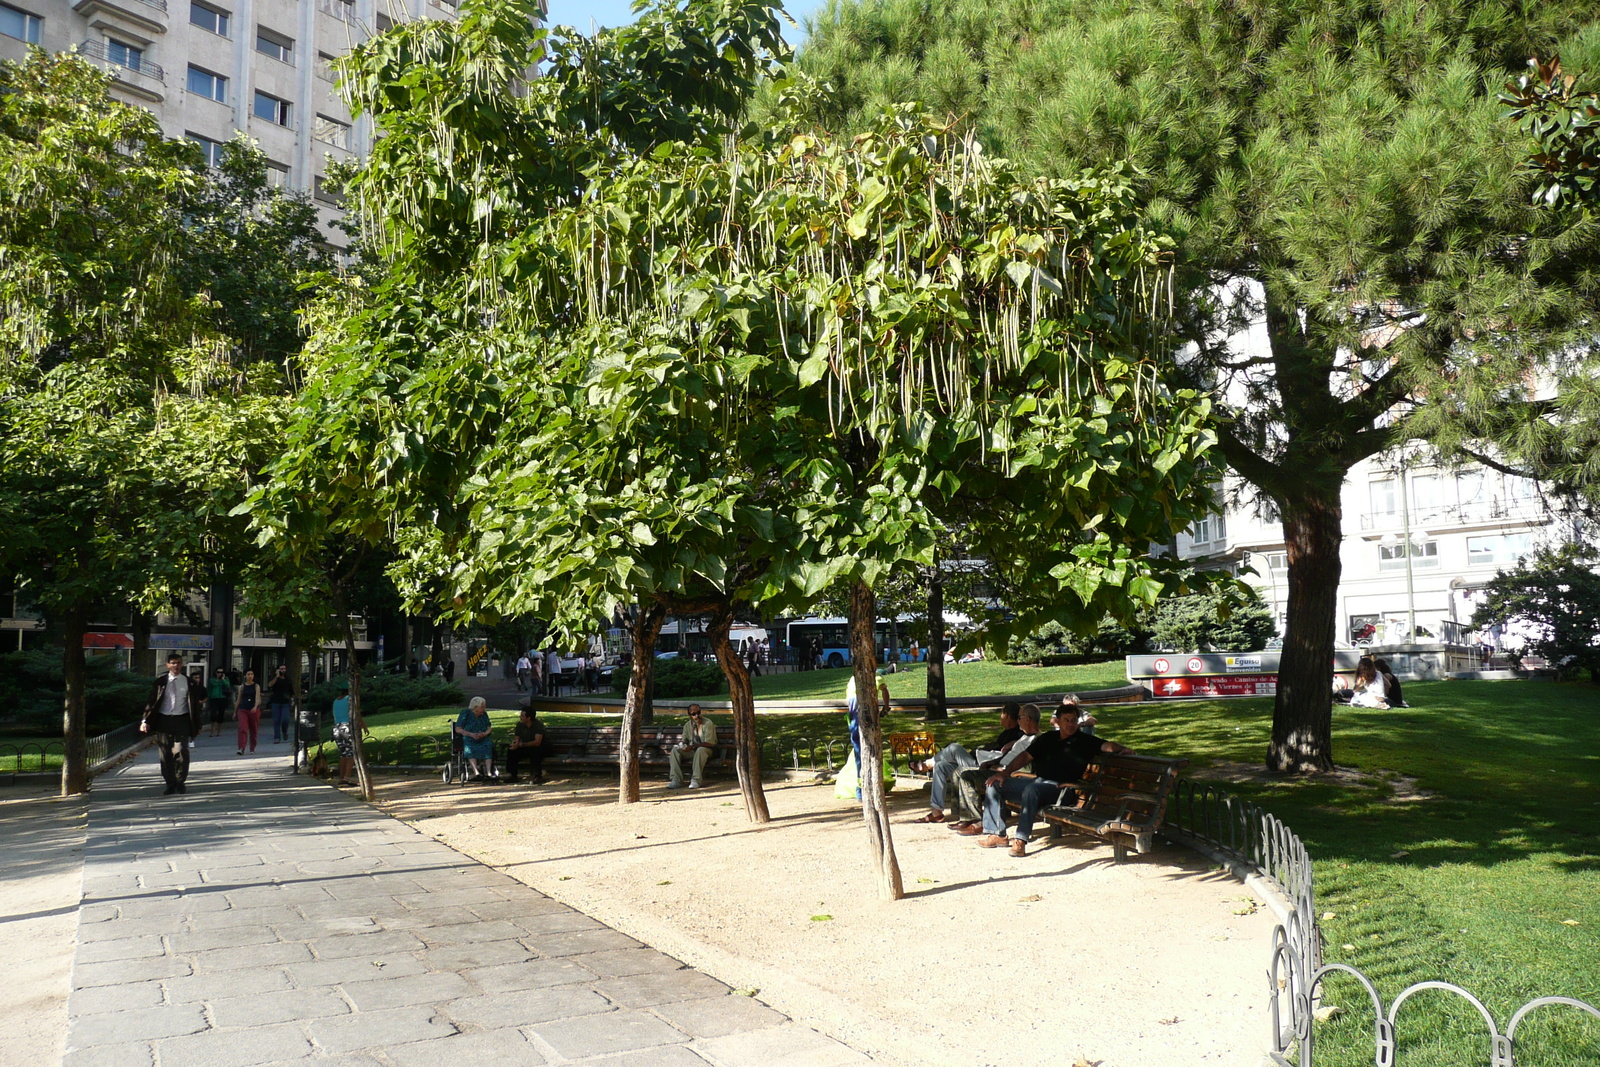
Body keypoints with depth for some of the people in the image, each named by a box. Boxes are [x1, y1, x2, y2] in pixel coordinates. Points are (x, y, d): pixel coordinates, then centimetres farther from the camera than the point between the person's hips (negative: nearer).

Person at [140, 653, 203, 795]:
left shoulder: (189, 682, 6)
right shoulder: (160, 682, 6)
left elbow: (195, 705, 8)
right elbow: (150, 702, 5)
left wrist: (197, 726, 6)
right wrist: (145, 721, -8)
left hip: (182, 721, -1)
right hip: (163, 720, 1)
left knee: (181, 752, -7)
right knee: (166, 754, 3)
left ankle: (180, 782, 9)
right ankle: (170, 784, 13)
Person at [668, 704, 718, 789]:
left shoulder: (708, 724, -10)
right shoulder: (687, 725, 8)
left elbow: (709, 743, -18)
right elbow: (684, 741, 12)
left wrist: (693, 746, -28)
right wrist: (681, 744, -15)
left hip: (707, 749, -5)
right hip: (692, 750, 5)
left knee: (700, 750, -39)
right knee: (675, 750, -18)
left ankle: (695, 780, -39)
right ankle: (676, 780, -26)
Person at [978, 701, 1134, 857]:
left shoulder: (1085, 742, 7)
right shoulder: (1047, 738, 20)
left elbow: (1108, 746, -6)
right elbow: (1026, 756, 16)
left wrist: (1122, 749, -28)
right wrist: (1005, 772, 5)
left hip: (1058, 787, -6)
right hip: (1036, 781, 6)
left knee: (1032, 789, -39)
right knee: (994, 784, -3)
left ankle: (1021, 840, -40)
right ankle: (997, 834, -4)